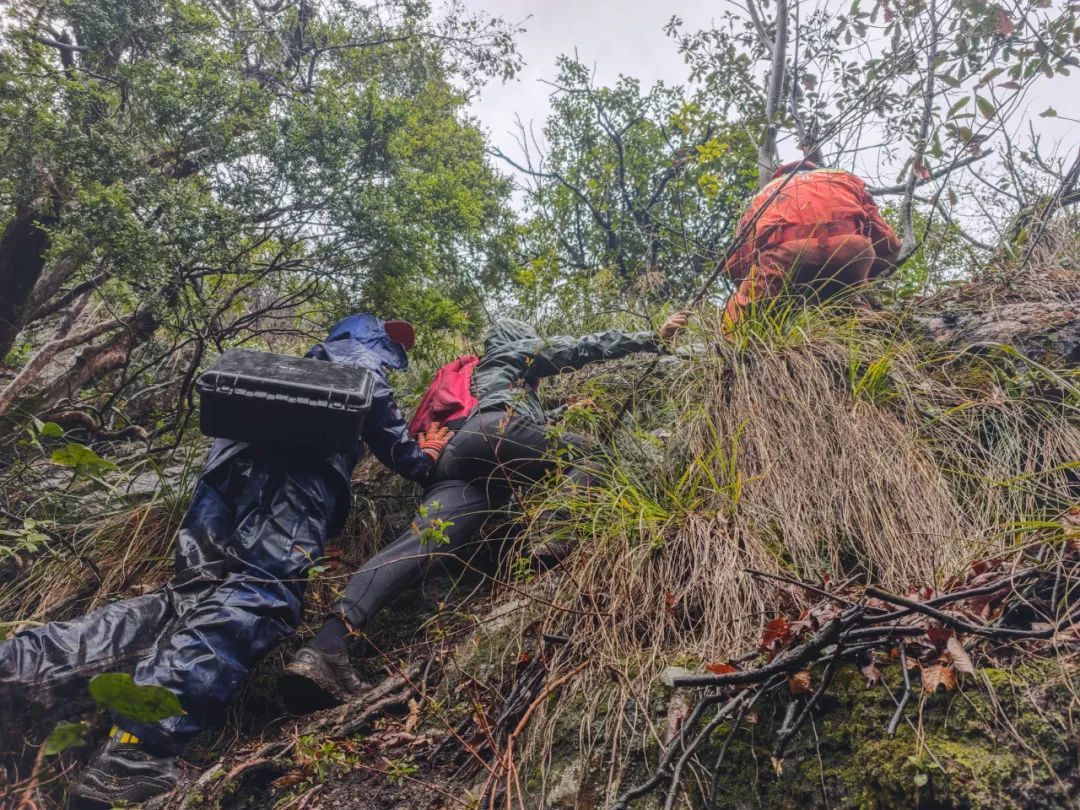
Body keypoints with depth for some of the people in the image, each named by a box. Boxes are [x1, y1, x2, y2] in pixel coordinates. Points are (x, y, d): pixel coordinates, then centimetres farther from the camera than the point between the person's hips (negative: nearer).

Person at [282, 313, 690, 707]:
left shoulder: (479, 375, 50)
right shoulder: (515, 351, 31)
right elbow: (584, 348, 27)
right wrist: (654, 338, 31)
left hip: (456, 463, 6)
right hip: (495, 433, -6)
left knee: (421, 543, -18)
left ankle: (325, 647, -39)